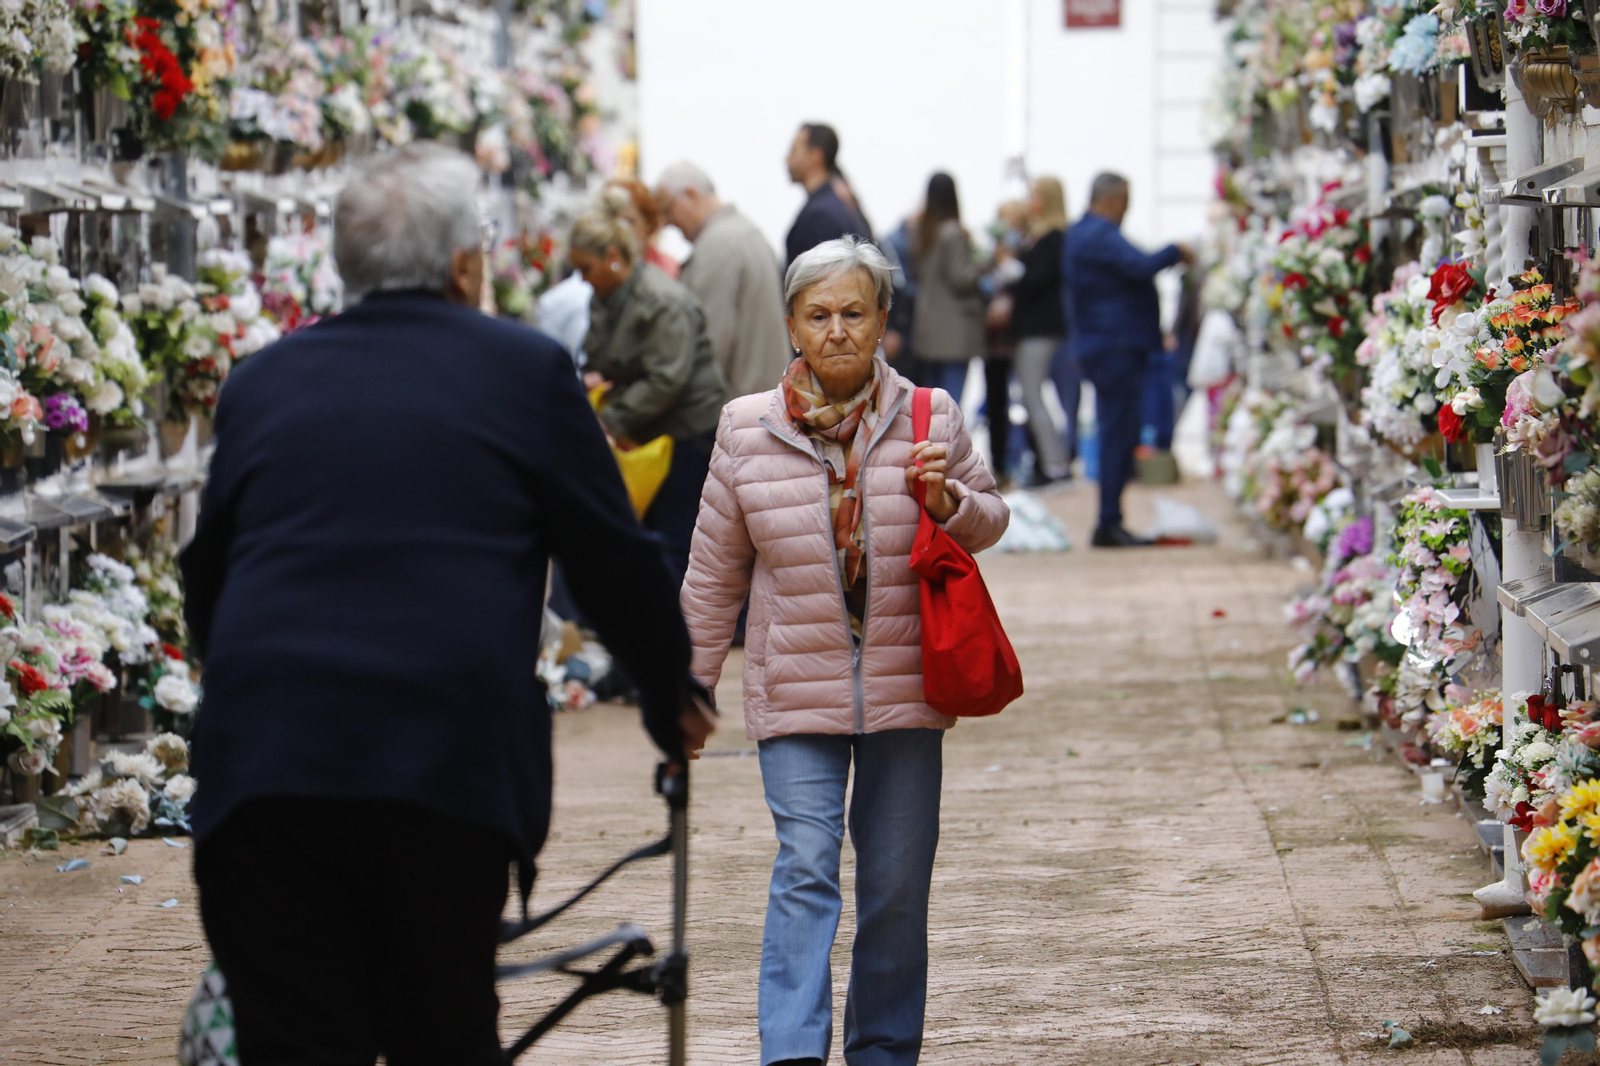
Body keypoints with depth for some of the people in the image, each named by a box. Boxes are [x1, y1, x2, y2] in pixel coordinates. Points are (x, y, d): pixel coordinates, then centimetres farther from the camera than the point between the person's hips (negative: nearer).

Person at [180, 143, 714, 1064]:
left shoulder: (262, 382, 16)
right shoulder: (527, 369, 8)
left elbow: (207, 573, 24)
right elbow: (617, 563, 13)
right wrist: (672, 701, 30)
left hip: (261, 762, 2)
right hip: (451, 761, -1)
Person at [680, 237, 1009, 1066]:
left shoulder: (929, 419, 1)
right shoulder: (747, 430, 1)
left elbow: (988, 523, 12)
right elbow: (715, 571, 8)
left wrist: (947, 501, -11)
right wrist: (689, 684, 10)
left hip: (905, 687, 1)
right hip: (796, 688, -1)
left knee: (897, 882, 8)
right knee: (804, 867, -14)